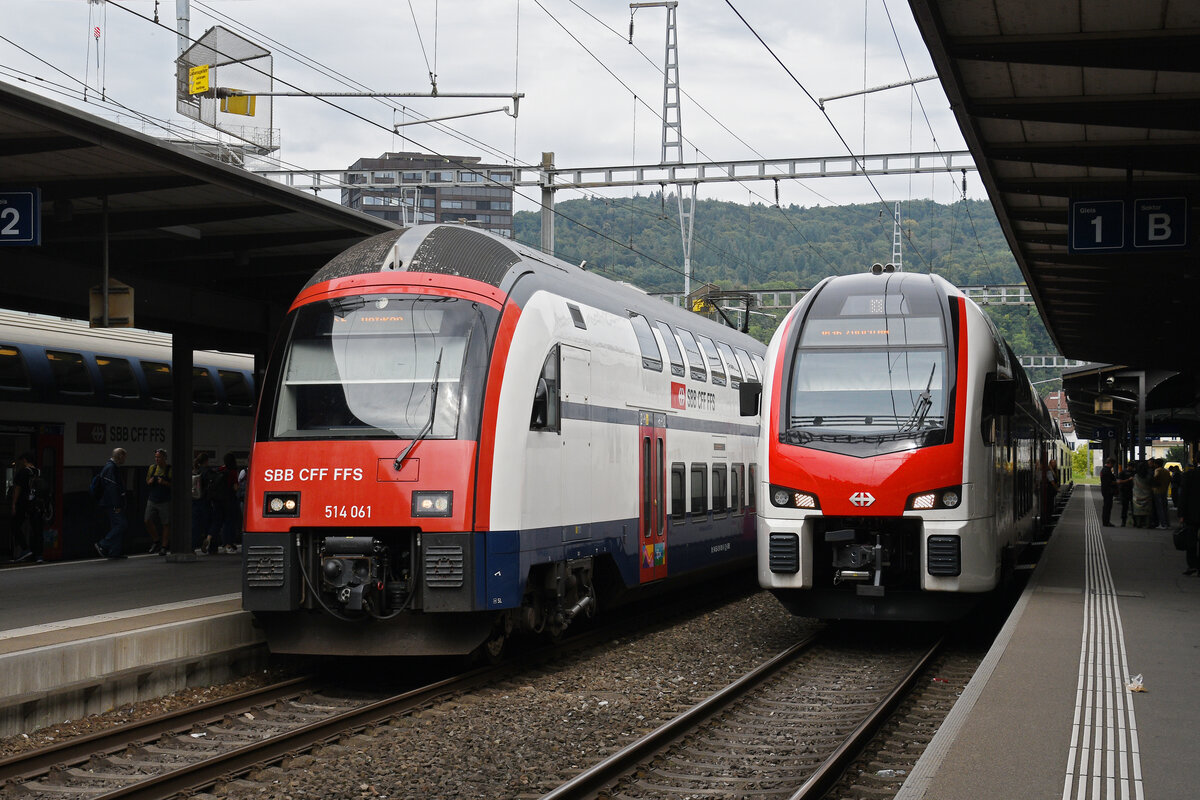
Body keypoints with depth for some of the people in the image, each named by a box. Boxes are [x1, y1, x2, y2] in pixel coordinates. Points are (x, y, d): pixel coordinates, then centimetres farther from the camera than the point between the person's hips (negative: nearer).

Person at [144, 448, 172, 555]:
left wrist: (165, 482, -18)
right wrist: (150, 482, -2)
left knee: (166, 524, -2)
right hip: (152, 500, 4)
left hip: (165, 501, -4)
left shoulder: (170, 469, -3)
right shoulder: (152, 468, 10)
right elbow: (147, 481, 21)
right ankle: (156, 541, 16)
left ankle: (164, 547, 7)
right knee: (148, 521, -5)